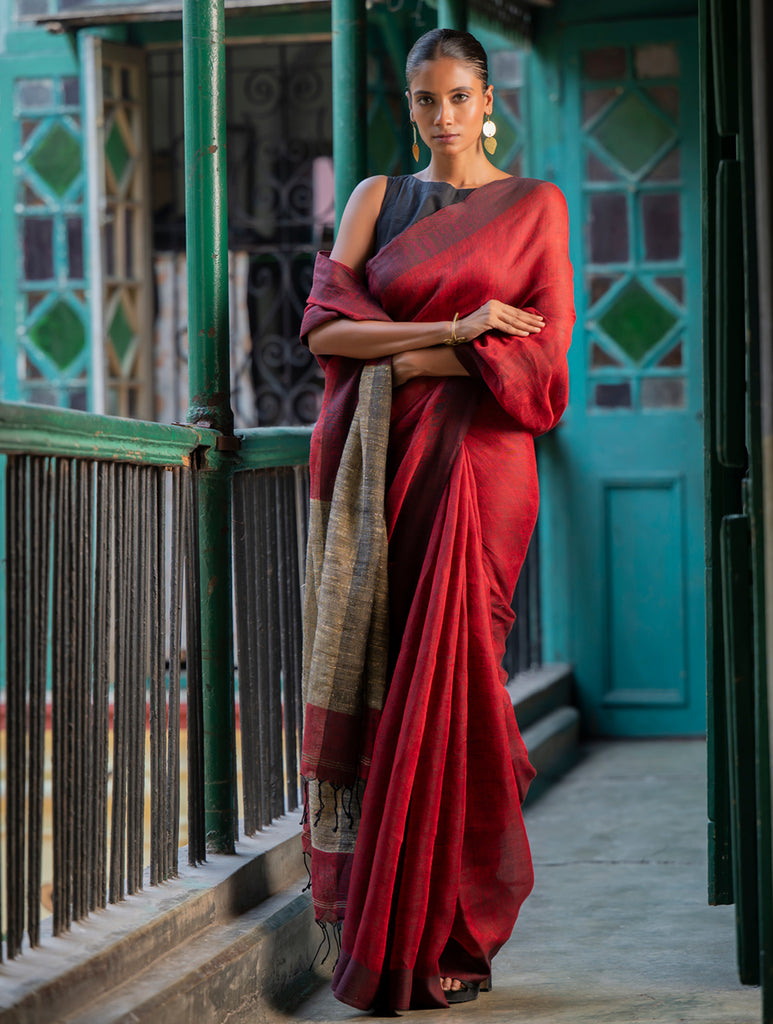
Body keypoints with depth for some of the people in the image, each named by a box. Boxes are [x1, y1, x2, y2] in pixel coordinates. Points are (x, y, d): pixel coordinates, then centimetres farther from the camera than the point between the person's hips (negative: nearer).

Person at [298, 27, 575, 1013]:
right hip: (378, 461, 3)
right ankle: (382, 927, 4)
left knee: (445, 678, -8)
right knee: (379, 680, -2)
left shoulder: (533, 204, 7)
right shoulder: (377, 197, 14)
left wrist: (400, 361, -7)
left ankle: (448, 938, 0)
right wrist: (456, 330, -9)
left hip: (476, 456, -3)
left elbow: (543, 347, -3)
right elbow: (324, 327, 2)